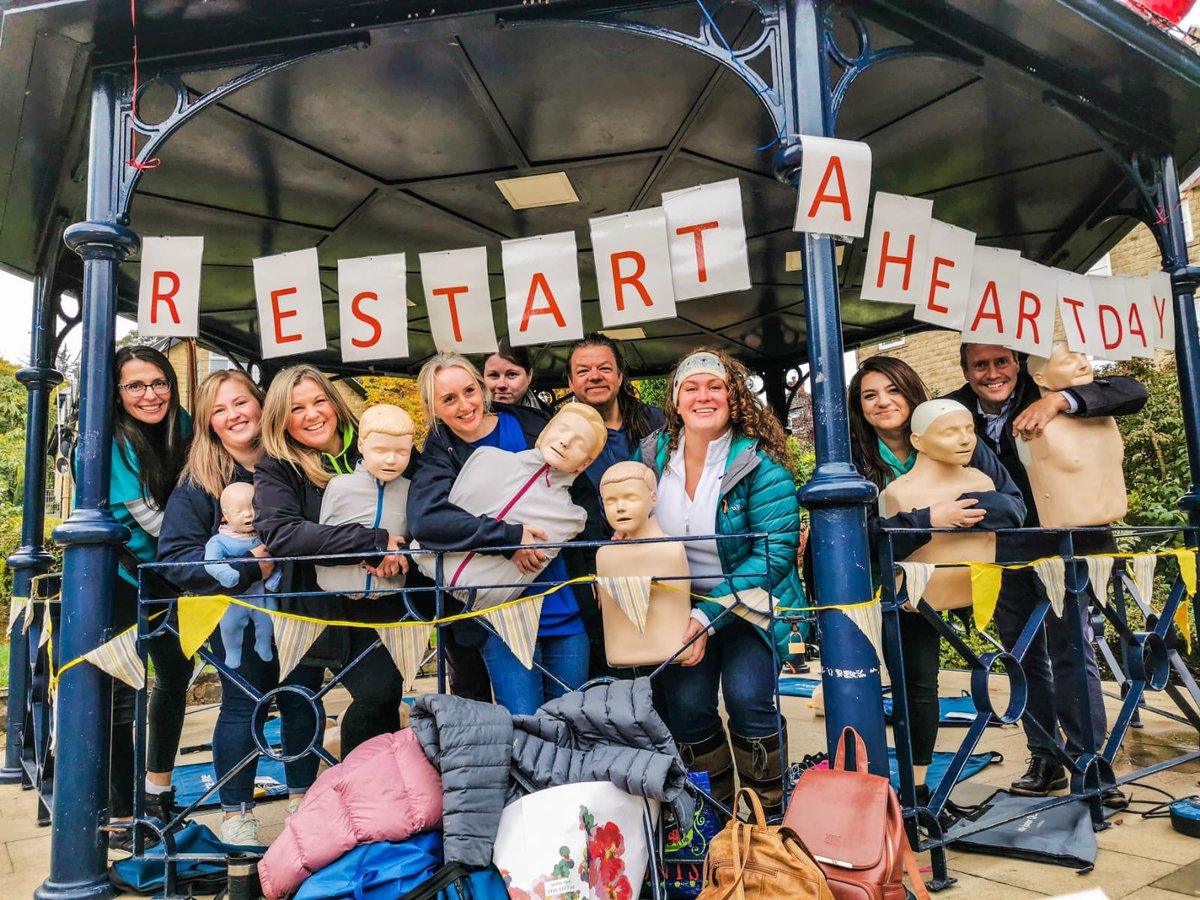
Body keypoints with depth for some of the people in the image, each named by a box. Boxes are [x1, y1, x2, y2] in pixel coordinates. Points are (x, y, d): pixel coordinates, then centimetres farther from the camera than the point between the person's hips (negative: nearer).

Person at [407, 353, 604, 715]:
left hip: (565, 603, 2)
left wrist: (549, 537, -10)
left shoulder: (530, 427, 2)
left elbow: (585, 495, 6)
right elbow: (425, 520, -23)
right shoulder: (440, 455, -3)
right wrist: (511, 535, -27)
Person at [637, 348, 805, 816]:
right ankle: (718, 806, 18)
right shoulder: (652, 455, -3)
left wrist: (708, 617, -24)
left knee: (746, 696, -18)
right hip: (682, 604, 3)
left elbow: (775, 552, -19)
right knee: (685, 703, -8)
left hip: (752, 603, -3)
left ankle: (770, 810, 9)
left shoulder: (759, 464, -16)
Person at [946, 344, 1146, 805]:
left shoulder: (1043, 393, -6)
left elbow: (1132, 392, -15)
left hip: (1059, 544, -3)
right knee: (1024, 658, 12)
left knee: (1071, 653, -2)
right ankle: (1044, 760, 24)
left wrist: (1059, 400, -29)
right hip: (1000, 553, 4)